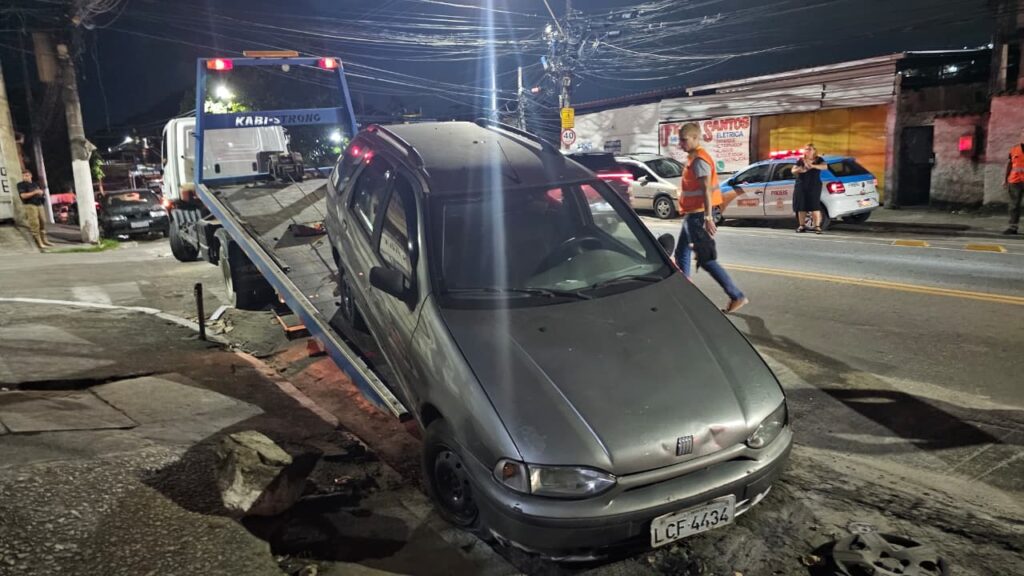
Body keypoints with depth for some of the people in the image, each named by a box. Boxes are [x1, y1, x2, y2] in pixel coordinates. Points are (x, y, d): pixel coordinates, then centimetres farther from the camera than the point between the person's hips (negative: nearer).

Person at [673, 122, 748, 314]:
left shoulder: (699, 160, -17)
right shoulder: (693, 158, 14)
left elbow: (706, 190, -25)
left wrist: (708, 217, -30)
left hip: (698, 215, -10)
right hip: (692, 214, 10)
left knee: (706, 260, -8)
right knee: (681, 253, 18)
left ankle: (737, 297, -6)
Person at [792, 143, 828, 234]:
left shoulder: (819, 160, 4)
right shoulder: (801, 160, 12)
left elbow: (825, 166, -14)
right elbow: (793, 171, 7)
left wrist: (813, 166, -29)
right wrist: (799, 170, -17)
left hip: (814, 186, -3)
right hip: (801, 186, 3)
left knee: (814, 206, -10)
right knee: (801, 206, 0)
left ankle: (817, 226, -10)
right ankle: (802, 226, 9)